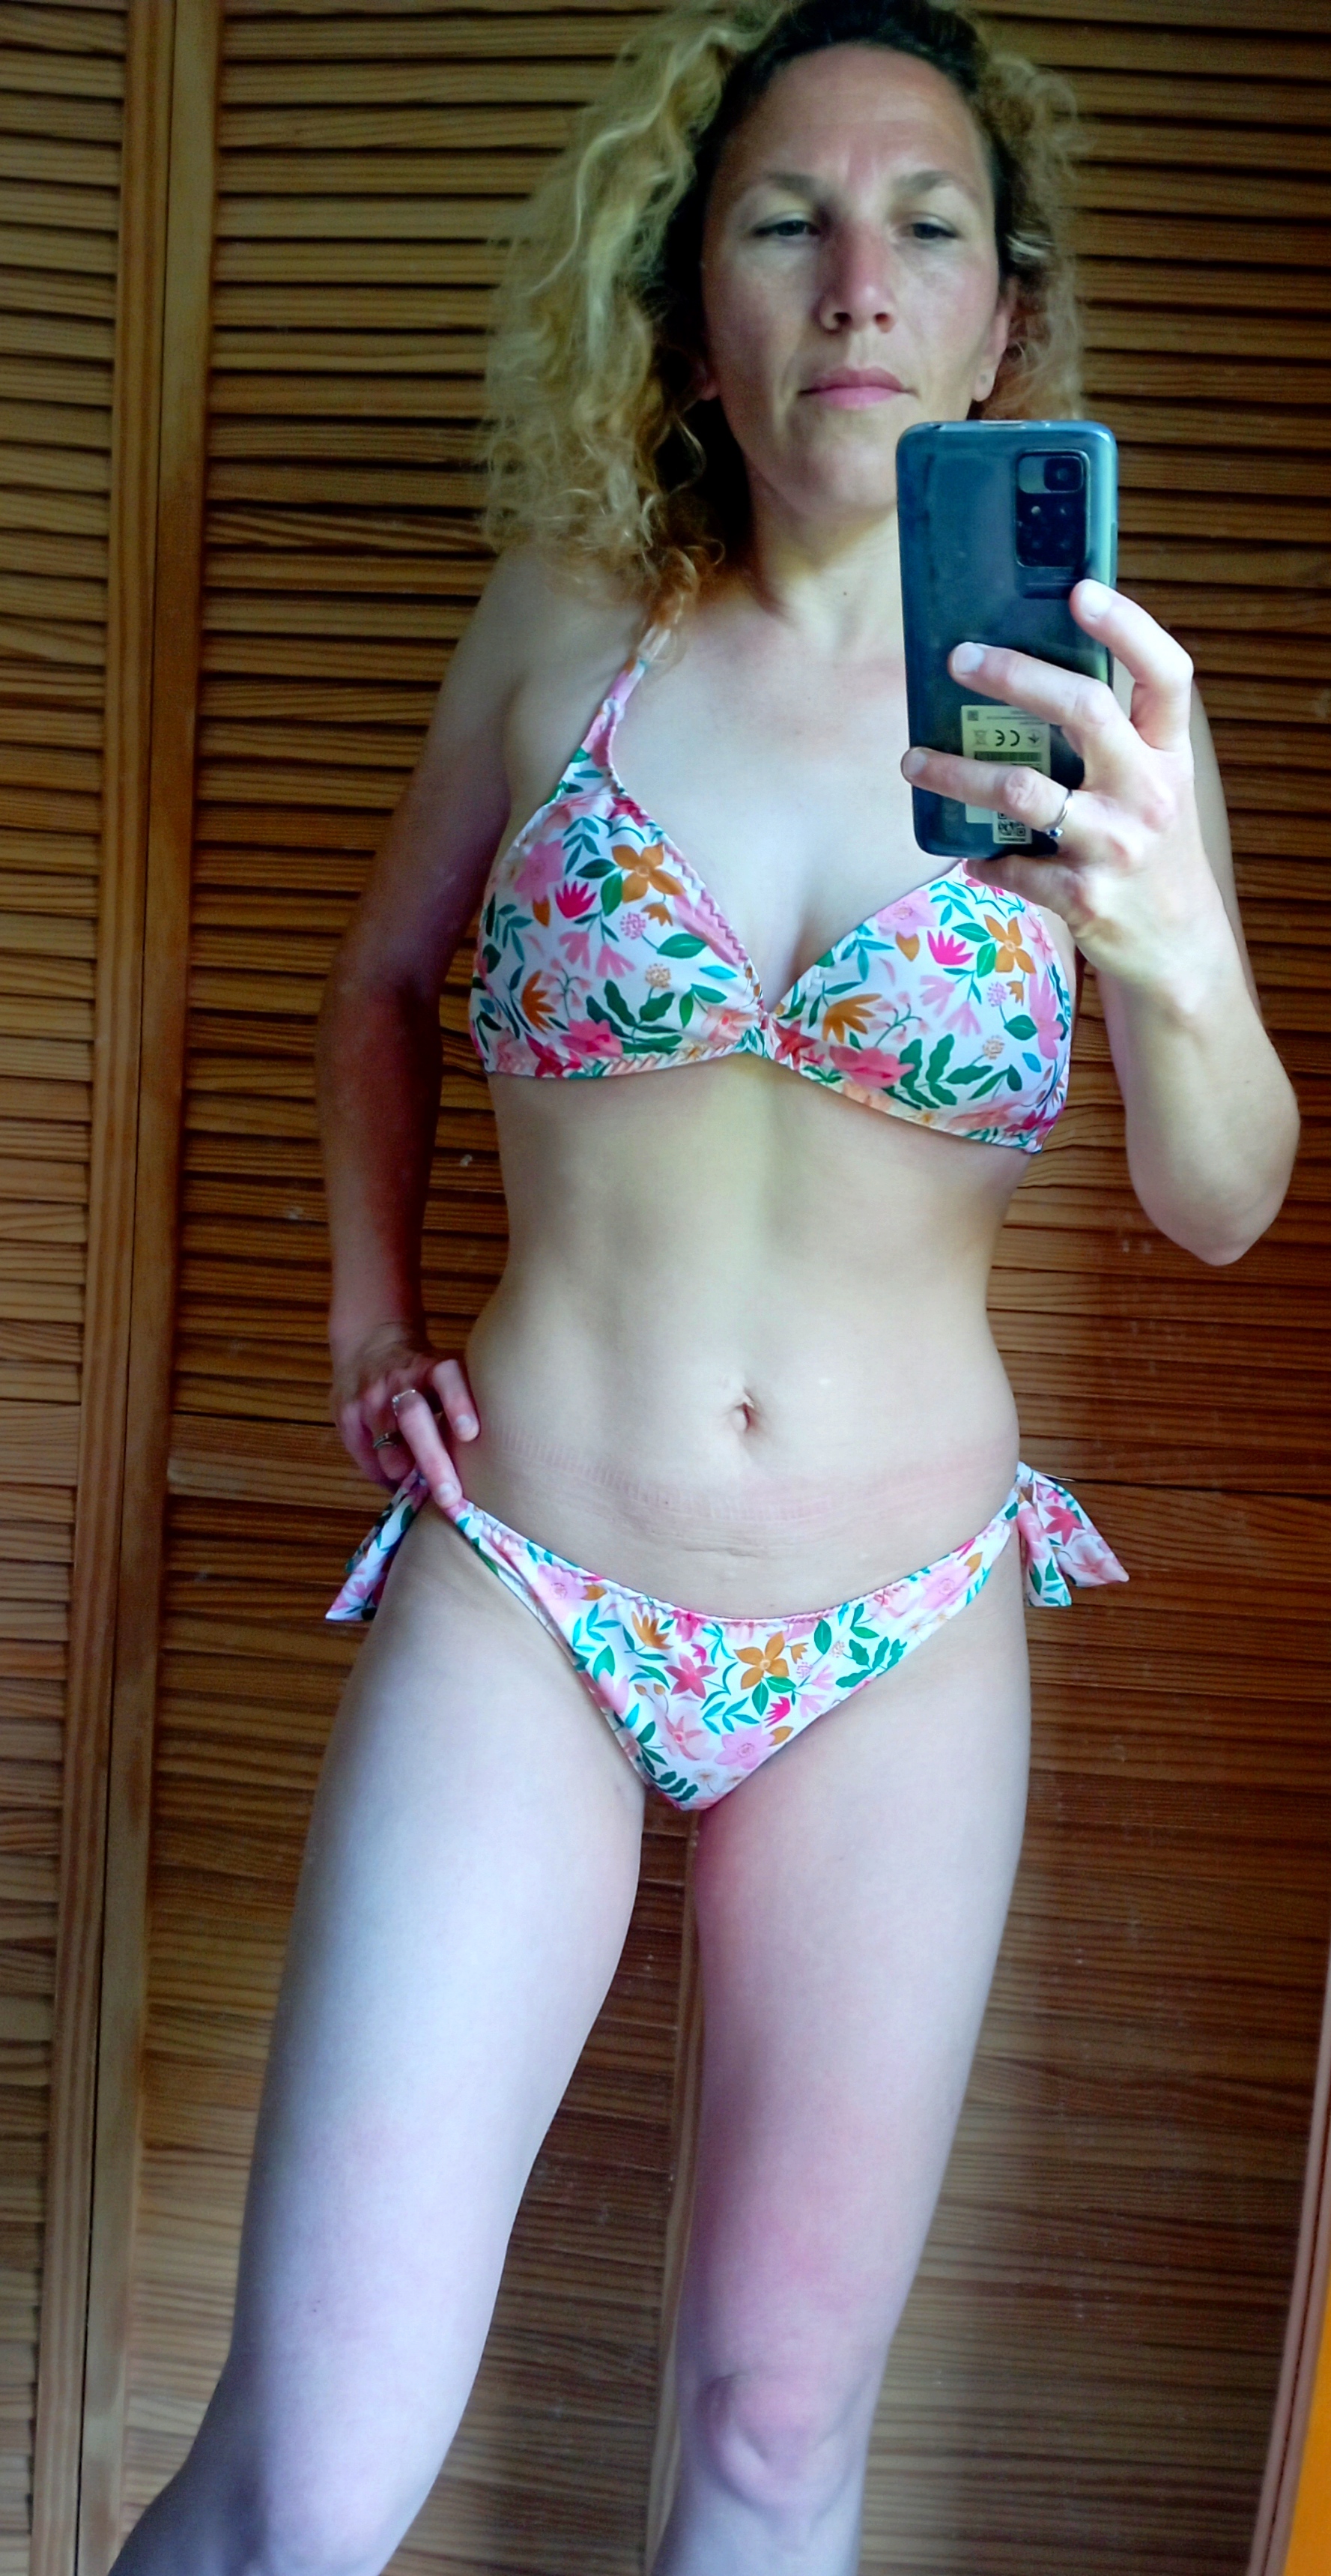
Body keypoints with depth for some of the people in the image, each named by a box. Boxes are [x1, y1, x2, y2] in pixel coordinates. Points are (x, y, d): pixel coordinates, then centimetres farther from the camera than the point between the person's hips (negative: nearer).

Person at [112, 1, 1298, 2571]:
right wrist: (370, 1325, 5)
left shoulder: (1090, 695, -1)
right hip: (514, 1599, 0)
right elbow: (381, 981, 16)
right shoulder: (569, 619, 0)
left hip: (901, 1643, 1)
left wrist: (1172, 955, -31)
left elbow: (1222, 1203, -10)